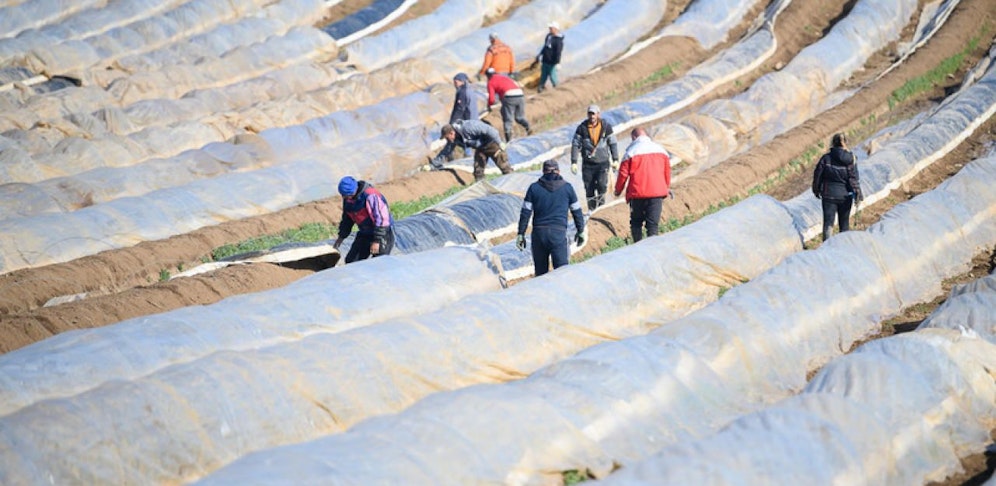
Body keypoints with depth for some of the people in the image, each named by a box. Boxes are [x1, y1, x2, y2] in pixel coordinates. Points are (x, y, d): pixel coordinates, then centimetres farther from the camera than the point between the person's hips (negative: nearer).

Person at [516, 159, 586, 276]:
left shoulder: (534, 188, 5)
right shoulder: (567, 187, 6)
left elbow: (525, 213, 2)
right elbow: (577, 211, 11)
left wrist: (521, 234, 6)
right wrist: (580, 231, 22)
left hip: (539, 233, 1)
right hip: (559, 233, -1)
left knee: (540, 271, 11)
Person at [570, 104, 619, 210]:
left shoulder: (606, 126, -1)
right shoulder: (582, 128, -3)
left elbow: (612, 143, 7)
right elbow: (575, 145, 0)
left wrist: (615, 160, 4)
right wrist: (574, 162, -4)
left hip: (603, 163, -1)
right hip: (588, 164, 1)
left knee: (602, 185, -17)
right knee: (589, 189, 2)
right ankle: (591, 211, 14)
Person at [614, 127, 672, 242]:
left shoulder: (631, 152, -3)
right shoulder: (660, 149, 9)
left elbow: (623, 173, -2)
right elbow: (667, 171, 18)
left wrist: (618, 189, 14)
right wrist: (667, 187, 33)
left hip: (637, 194, -2)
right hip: (657, 192, 2)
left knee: (636, 223, 12)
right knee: (652, 223, 3)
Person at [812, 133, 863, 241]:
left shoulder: (826, 158, -9)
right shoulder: (850, 159, -9)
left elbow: (817, 175, -2)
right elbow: (854, 178, -11)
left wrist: (816, 190, 13)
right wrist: (858, 194, -4)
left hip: (829, 194, -1)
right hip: (845, 195, 1)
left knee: (828, 222, 1)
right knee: (844, 223, 15)